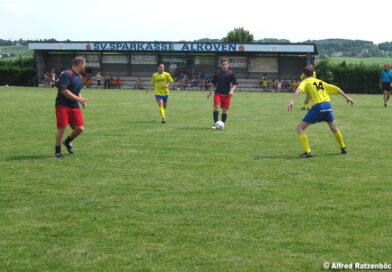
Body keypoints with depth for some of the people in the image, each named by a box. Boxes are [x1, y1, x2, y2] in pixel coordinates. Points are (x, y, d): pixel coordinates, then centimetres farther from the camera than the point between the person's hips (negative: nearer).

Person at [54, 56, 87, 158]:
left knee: (80, 128, -4)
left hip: (75, 107, 8)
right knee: (62, 129, -8)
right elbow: (64, 90, -21)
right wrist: (78, 98, -20)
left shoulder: (79, 76, 17)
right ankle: (58, 152, 7)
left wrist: (82, 99, 11)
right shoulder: (66, 74, -12)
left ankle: (67, 142, 25)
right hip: (62, 106, -7)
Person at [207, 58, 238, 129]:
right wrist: (210, 92, 12)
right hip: (218, 93, 0)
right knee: (216, 107, -16)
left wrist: (232, 91, -15)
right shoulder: (217, 72, 6)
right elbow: (213, 83, 15)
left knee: (225, 110, 1)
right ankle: (215, 123, -14)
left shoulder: (231, 73, 1)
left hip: (226, 94, 0)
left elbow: (235, 84, 2)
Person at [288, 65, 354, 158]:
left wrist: (292, 101, -27)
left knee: (300, 128, 1)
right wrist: (347, 97, 35)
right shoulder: (320, 82, 25)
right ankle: (343, 148, 43)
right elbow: (336, 89, 26)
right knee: (334, 128, 31)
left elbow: (298, 90, -13)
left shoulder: (306, 82, 9)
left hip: (318, 106, -6)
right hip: (327, 105, 6)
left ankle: (307, 152, -9)